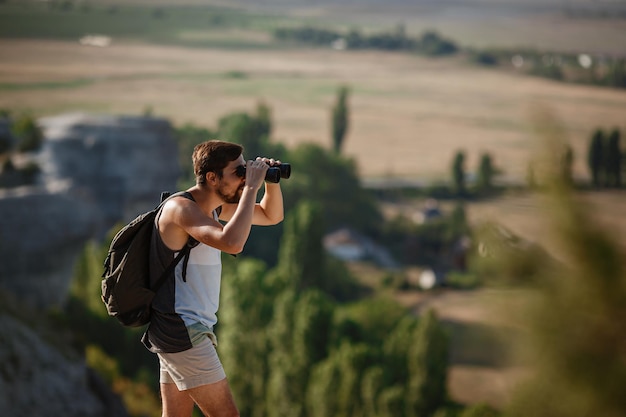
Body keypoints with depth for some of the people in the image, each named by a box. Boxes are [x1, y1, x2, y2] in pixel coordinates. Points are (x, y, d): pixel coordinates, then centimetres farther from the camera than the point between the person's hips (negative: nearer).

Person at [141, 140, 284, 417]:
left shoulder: (214, 206, 11)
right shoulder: (181, 208, -18)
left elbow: (271, 216, 22)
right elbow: (231, 243, -35)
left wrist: (272, 181, 3)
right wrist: (251, 187, -27)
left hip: (179, 331, 10)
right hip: (182, 332, -10)